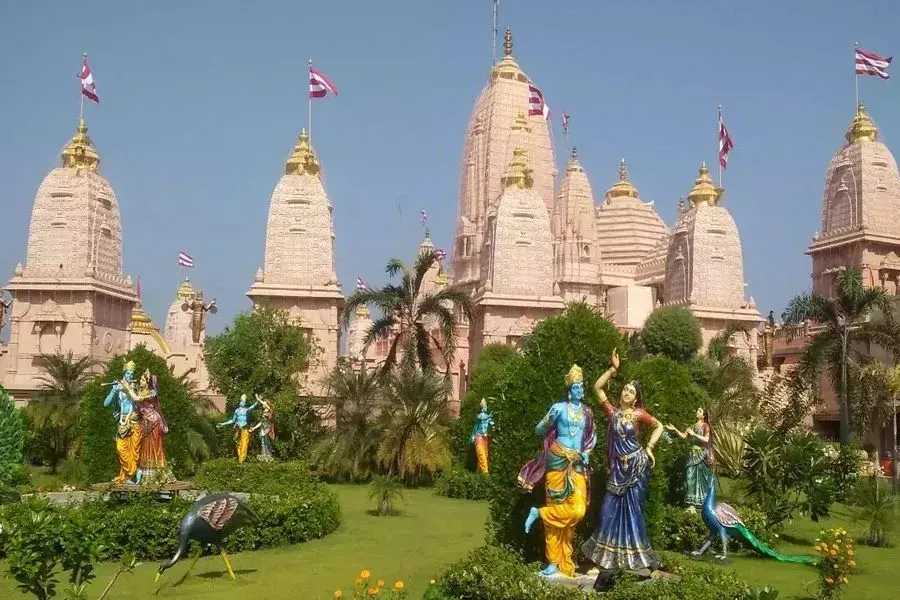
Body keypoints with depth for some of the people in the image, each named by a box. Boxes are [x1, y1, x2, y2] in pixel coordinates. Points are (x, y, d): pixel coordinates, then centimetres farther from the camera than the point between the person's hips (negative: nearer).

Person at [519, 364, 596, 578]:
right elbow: (539, 430, -1)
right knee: (558, 508, -6)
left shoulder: (587, 412, 11)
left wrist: (587, 452, 7)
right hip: (558, 463, -4)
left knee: (578, 510, -11)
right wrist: (551, 420, -19)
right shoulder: (559, 408, -2)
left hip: (577, 466, 4)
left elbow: (592, 436, 25)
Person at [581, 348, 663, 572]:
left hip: (636, 466, -2)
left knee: (633, 509, 2)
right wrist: (613, 369, -5)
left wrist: (649, 448, 1)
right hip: (617, 468, 2)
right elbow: (597, 388, 0)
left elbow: (659, 426, 9)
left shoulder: (639, 414, -2)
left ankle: (634, 554, 12)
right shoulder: (613, 411, 3)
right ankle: (609, 554, 13)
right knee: (610, 508, 2)